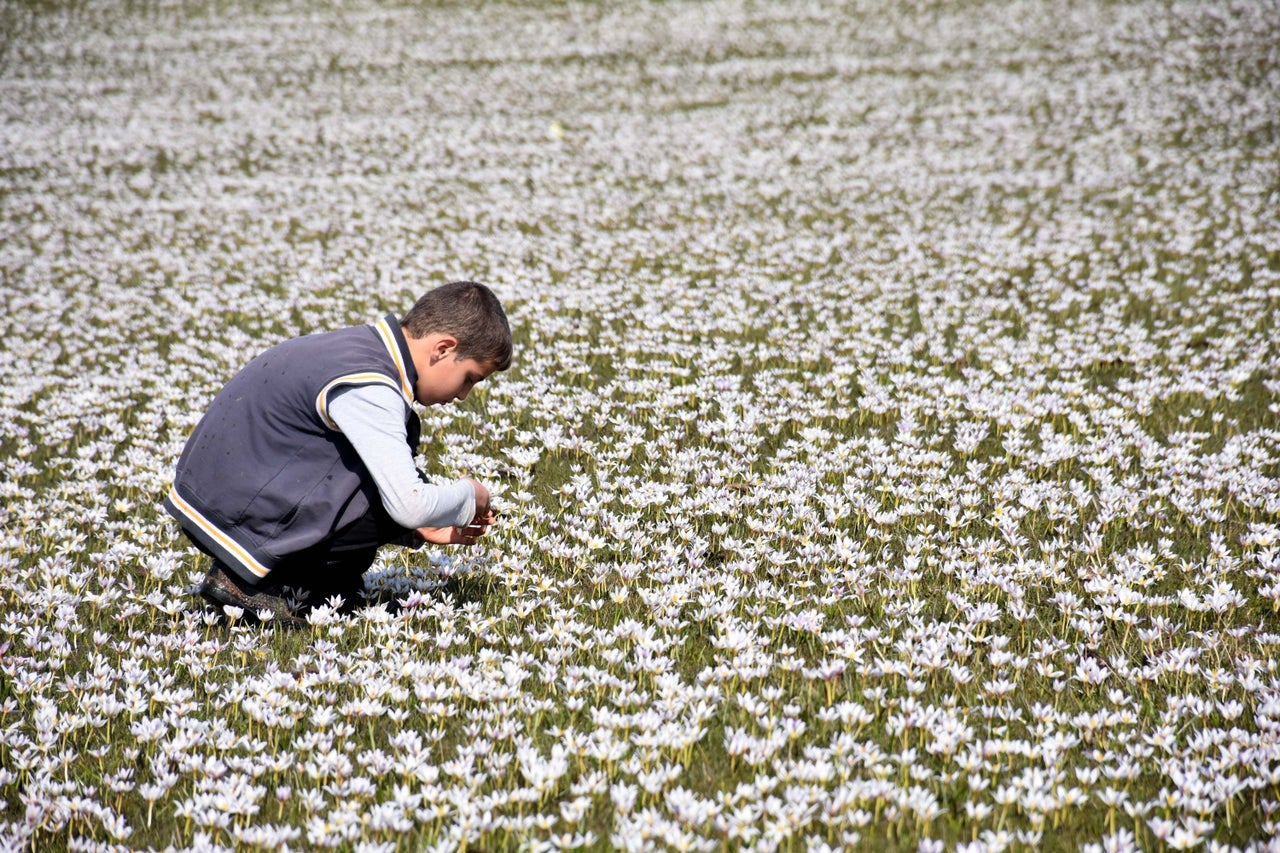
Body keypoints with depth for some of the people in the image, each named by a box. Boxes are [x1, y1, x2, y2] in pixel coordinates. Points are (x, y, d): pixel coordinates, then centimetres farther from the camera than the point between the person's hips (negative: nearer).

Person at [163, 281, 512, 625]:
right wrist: (469, 496, -5)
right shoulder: (368, 387, -21)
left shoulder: (360, 349, 10)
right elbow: (408, 505, -25)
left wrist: (420, 529, 13)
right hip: (233, 518, -10)